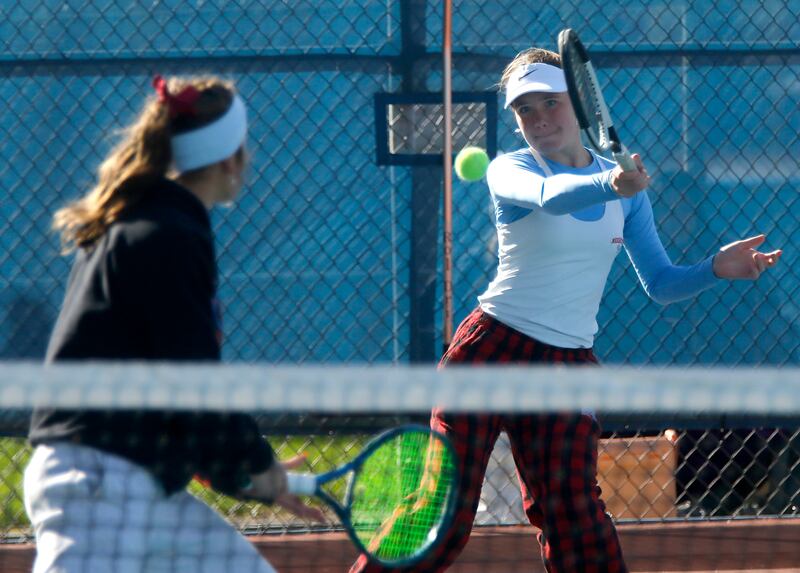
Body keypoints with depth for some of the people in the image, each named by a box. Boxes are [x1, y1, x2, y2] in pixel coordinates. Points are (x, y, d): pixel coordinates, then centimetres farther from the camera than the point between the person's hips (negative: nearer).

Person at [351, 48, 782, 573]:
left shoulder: (626, 185, 9)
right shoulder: (510, 170, -5)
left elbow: (661, 284, 9)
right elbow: (549, 196, -30)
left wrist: (716, 268, -11)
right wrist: (610, 185, -50)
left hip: (568, 367, 3)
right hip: (492, 349, -3)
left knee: (573, 511, -8)